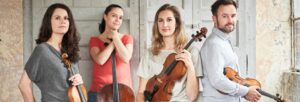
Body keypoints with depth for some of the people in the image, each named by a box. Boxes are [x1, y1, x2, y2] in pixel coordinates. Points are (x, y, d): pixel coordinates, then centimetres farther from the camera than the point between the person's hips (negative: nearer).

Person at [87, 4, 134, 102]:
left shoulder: (127, 38, 8)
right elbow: (100, 60, -13)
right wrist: (113, 42, -5)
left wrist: (115, 37, -6)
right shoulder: (94, 40, 5)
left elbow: (126, 58, -11)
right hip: (99, 91, -1)